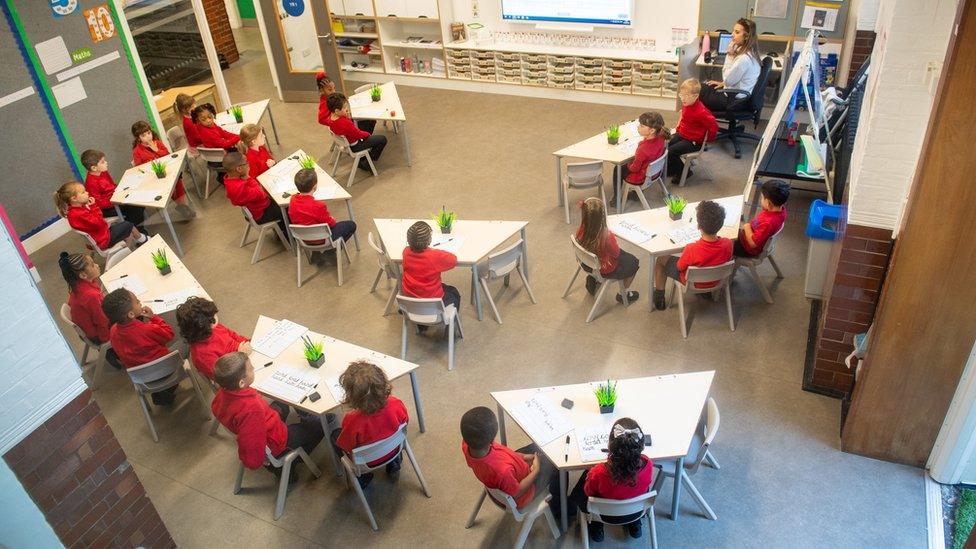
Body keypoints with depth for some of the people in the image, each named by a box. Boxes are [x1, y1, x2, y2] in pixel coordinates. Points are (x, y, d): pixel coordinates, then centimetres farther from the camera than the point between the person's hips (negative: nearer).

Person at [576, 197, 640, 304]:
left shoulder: (581, 232, -21)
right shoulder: (606, 236, -37)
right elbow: (616, 254, -18)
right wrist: (614, 240, -2)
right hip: (605, 270, -6)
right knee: (634, 263, 18)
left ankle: (592, 278, 32)